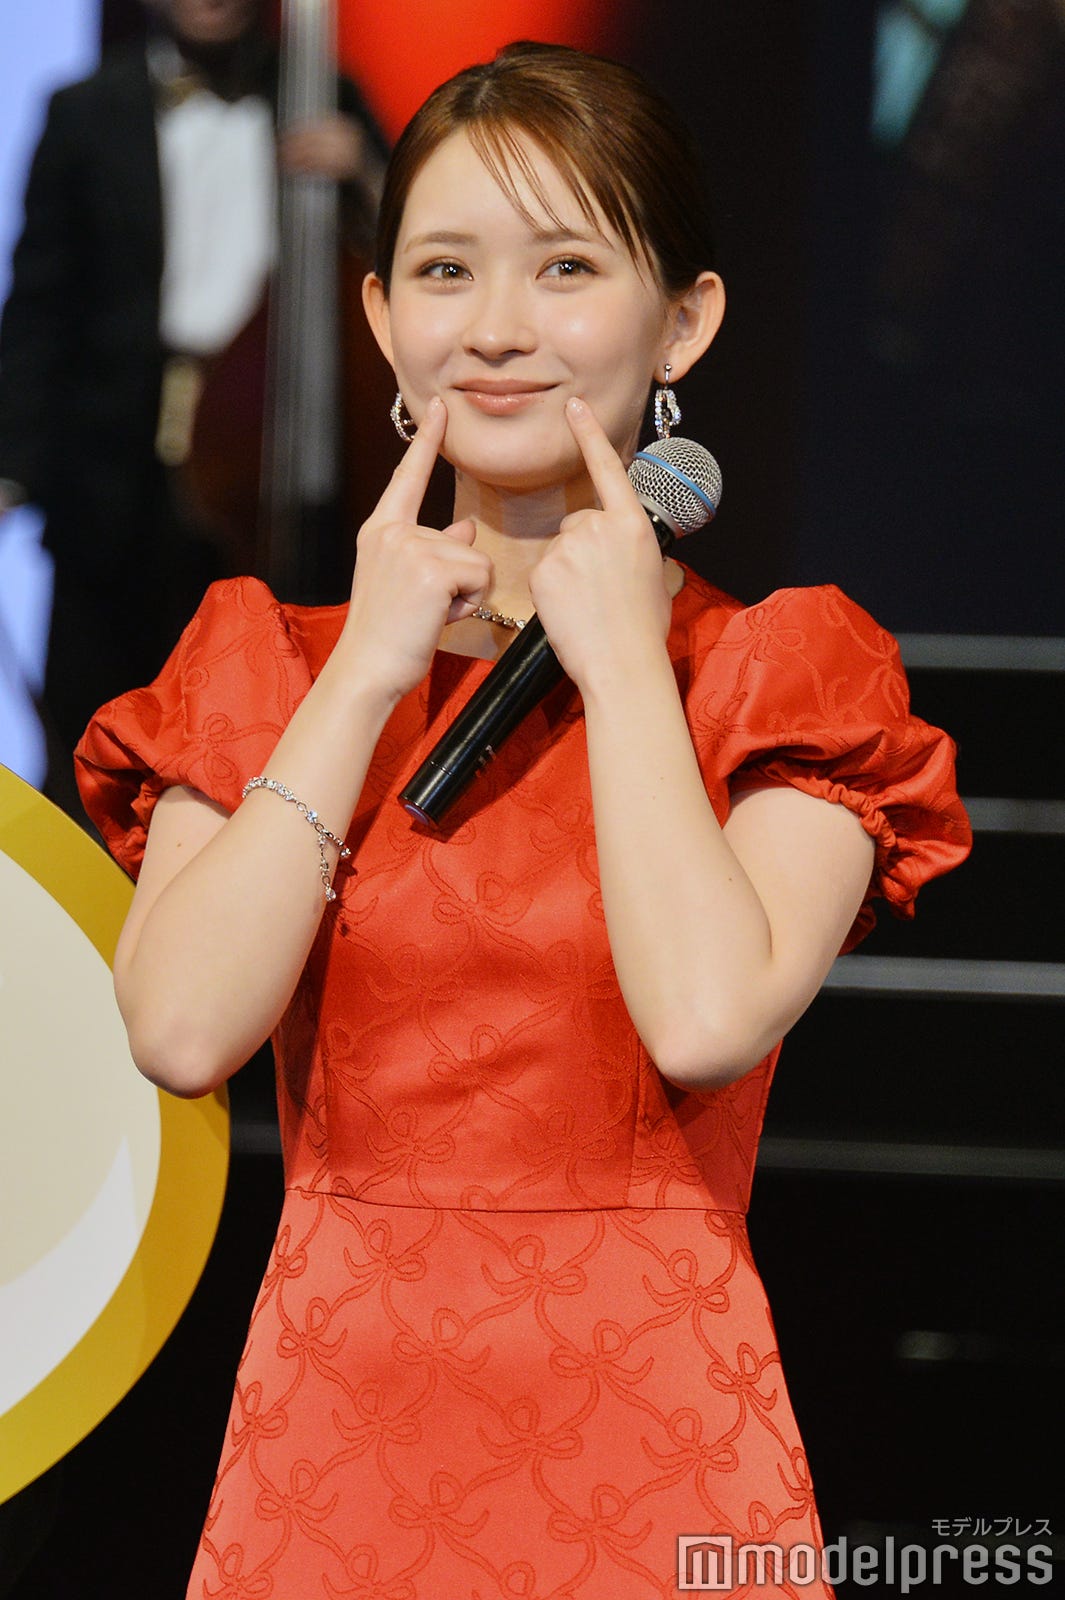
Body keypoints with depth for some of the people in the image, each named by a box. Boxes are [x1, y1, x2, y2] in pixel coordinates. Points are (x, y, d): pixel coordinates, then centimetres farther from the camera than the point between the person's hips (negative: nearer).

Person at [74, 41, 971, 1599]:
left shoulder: (785, 669, 0)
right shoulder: (274, 658, 7)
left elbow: (710, 1020, -19)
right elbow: (182, 1029, -9)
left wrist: (619, 656, -9)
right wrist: (371, 673, -7)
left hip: (640, 1426, -2)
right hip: (329, 1413, 2)